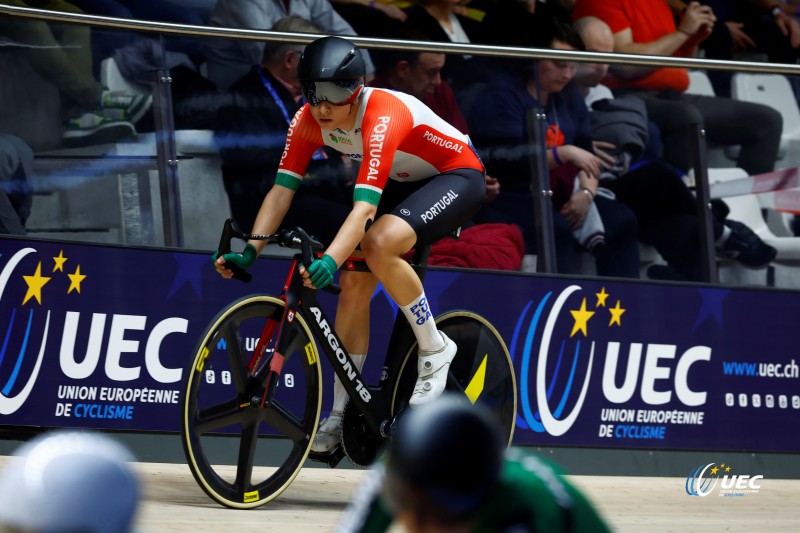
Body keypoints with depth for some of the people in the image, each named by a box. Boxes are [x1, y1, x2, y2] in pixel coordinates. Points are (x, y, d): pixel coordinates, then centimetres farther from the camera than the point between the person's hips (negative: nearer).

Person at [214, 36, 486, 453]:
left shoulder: (383, 118, -36)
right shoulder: (309, 121, -15)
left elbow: (364, 207, -44)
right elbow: (282, 190, -16)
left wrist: (330, 260, -58)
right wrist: (248, 251, -29)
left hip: (457, 177, -8)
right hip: (403, 184, 8)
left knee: (379, 244, -32)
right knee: (354, 282, -4)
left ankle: (435, 349, -12)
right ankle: (341, 415, 5)